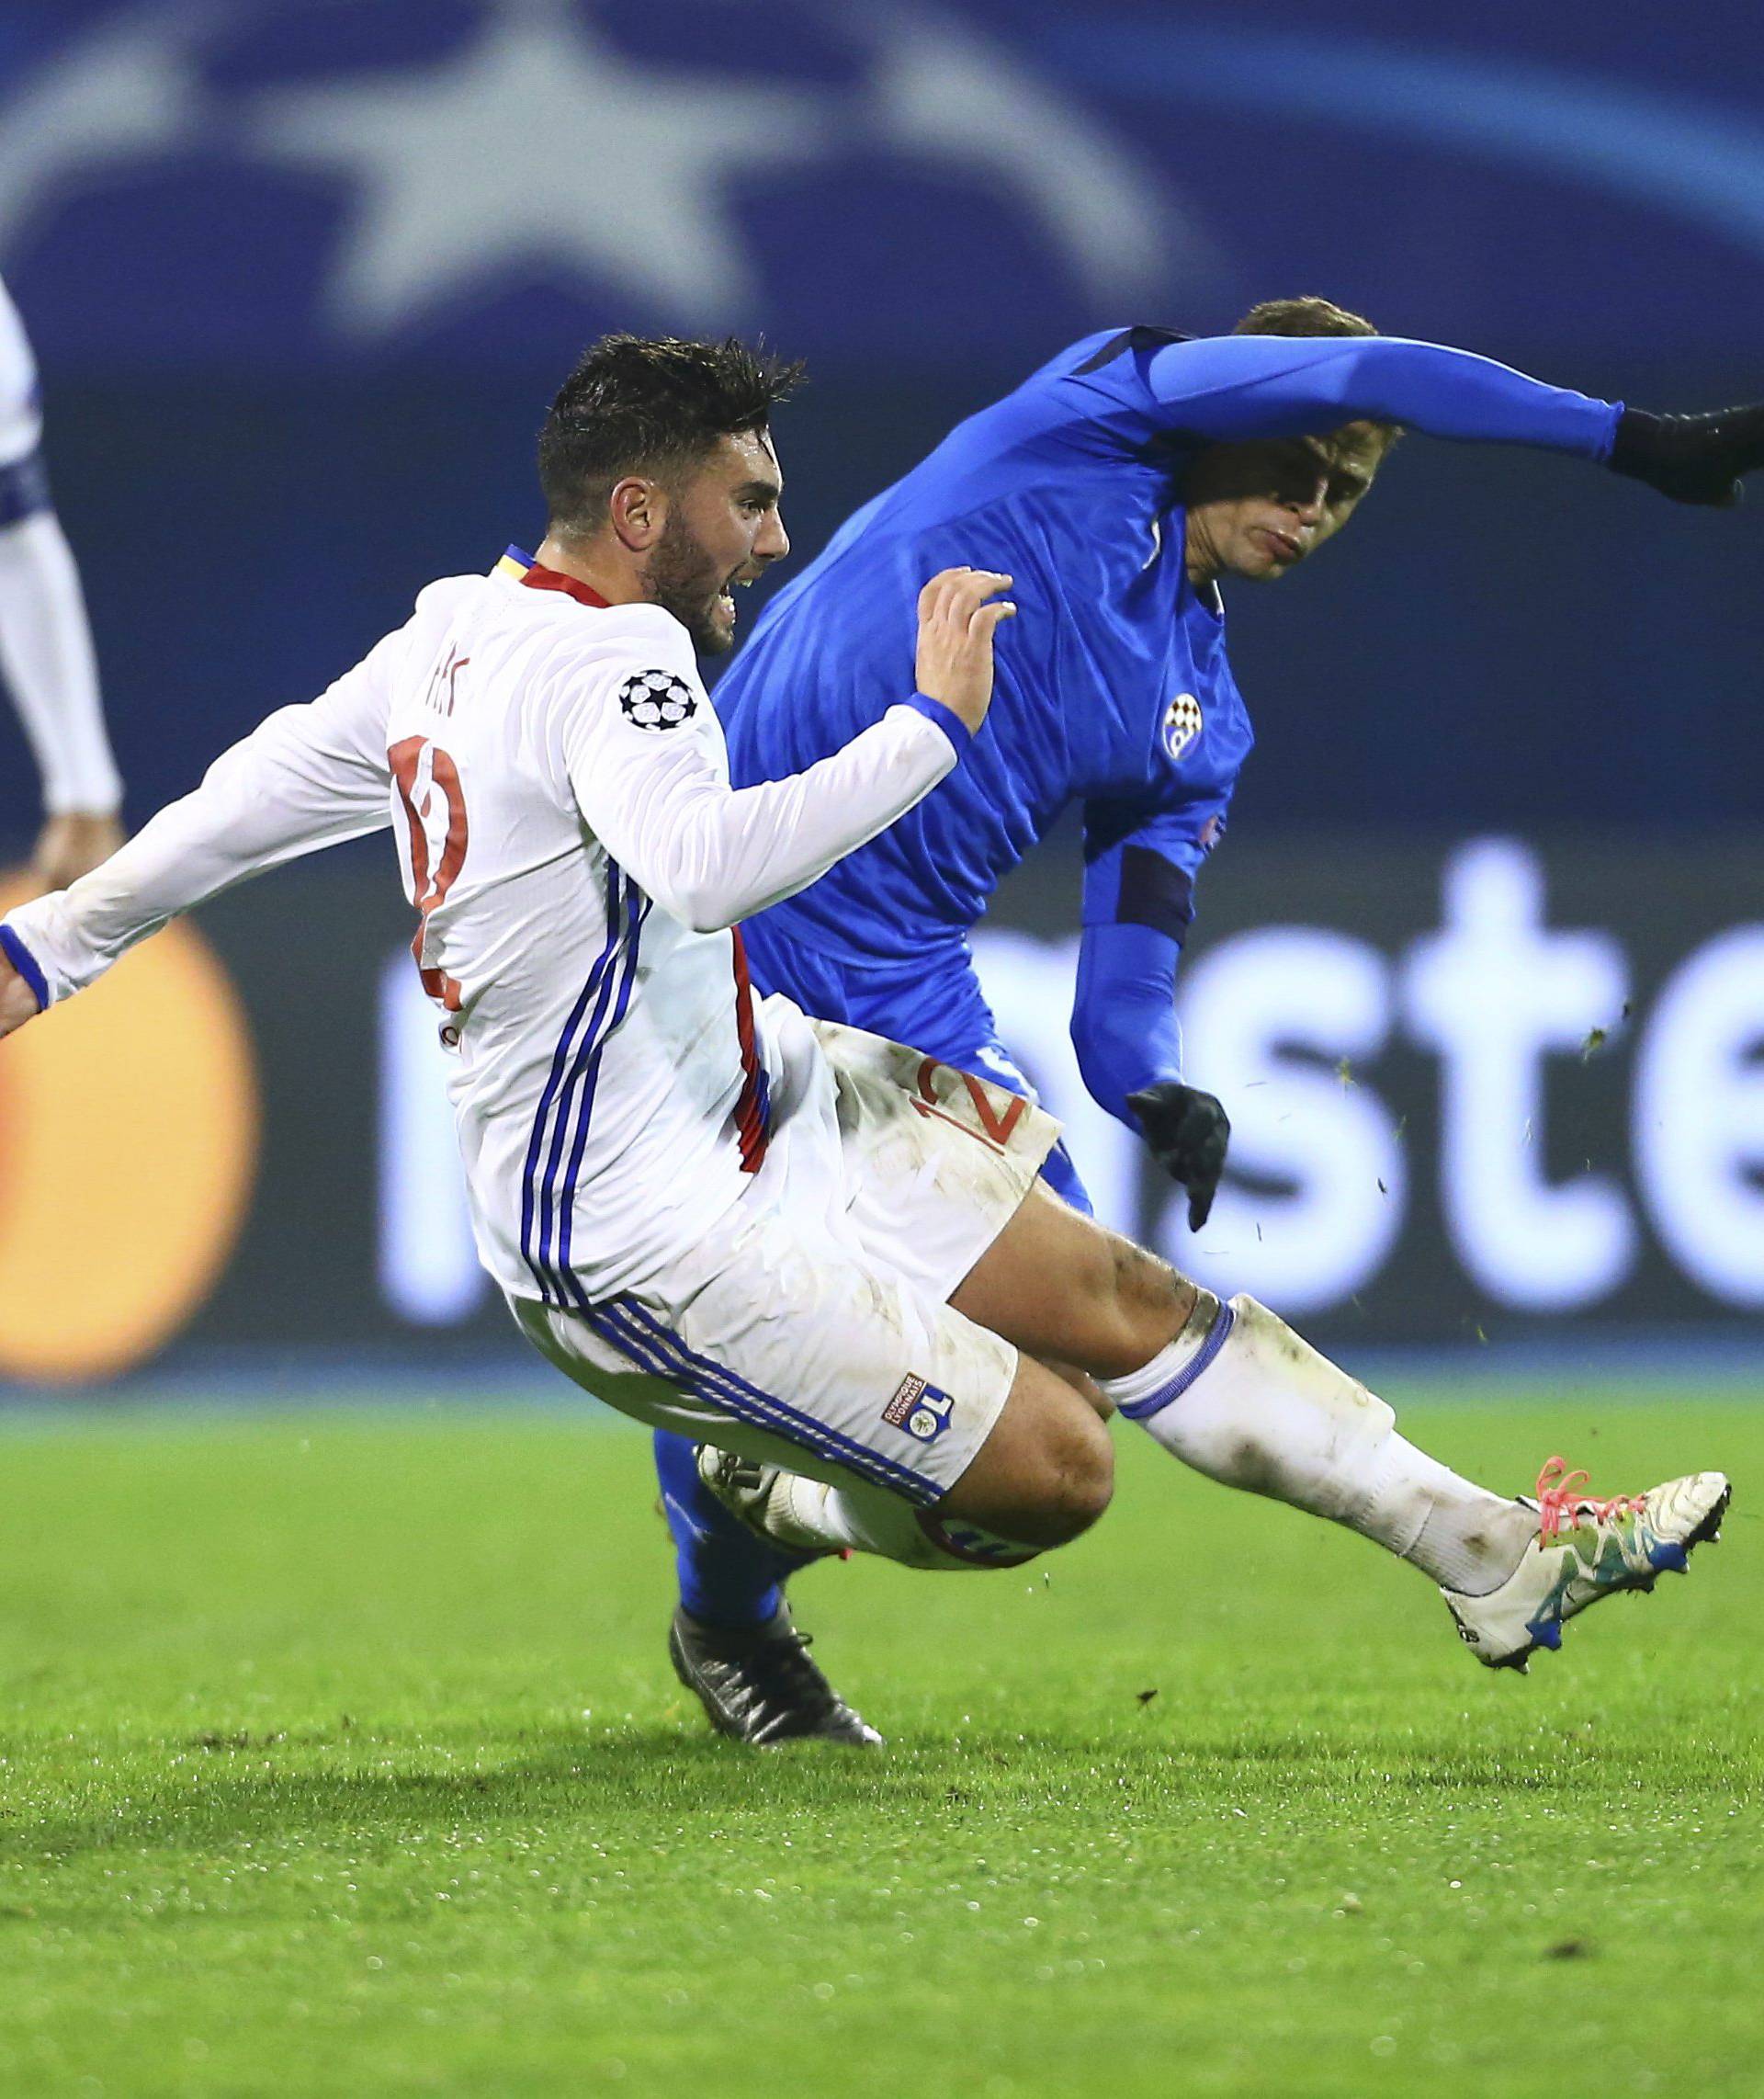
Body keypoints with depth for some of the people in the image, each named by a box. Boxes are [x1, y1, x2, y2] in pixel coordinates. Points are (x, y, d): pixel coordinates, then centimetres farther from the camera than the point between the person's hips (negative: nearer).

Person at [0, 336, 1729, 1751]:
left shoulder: (450, 630, 8)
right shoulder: (607, 662, -22)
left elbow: (235, 809, 17)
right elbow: (706, 864, -42)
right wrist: (932, 726, -33)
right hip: (637, 1235, -11)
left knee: (1120, 1300, 5)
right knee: (1053, 1467, -10)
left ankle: (1493, 1558, 9)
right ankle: (757, 1521, 17)